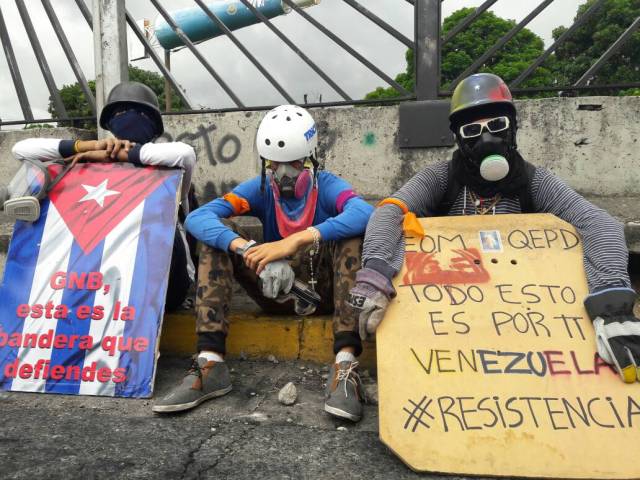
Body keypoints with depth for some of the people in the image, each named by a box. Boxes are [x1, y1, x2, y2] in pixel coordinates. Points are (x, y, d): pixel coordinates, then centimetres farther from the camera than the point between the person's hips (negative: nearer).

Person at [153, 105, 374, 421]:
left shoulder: (327, 186, -7)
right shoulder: (260, 189, -1)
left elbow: (364, 213, -32)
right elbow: (197, 218, -18)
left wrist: (297, 240, -42)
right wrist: (247, 248, -37)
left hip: (323, 290, -2)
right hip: (274, 289, 3)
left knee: (350, 232, -27)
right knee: (218, 232, -14)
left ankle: (346, 363, -38)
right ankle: (210, 363, -25)